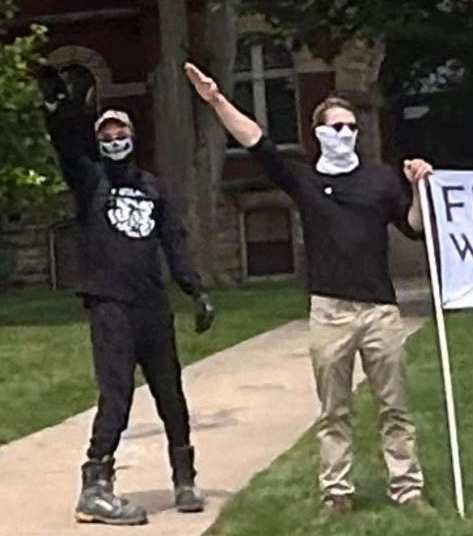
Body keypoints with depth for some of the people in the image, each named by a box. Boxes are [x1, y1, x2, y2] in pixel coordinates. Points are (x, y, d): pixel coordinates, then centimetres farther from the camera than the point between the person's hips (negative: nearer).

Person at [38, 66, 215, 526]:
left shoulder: (151, 187, 15)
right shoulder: (90, 181, 3)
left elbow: (174, 242, 14)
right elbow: (66, 146, -16)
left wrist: (197, 293, 7)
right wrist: (57, 106, -35)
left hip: (153, 306, 5)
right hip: (110, 305, -5)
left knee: (170, 395, 12)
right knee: (116, 396, -13)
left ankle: (184, 481, 25)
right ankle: (94, 491, -11)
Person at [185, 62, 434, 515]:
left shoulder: (381, 179, 9)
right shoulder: (304, 181, 7)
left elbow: (414, 227, 10)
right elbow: (257, 143, -1)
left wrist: (419, 188, -7)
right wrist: (217, 102, -9)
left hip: (380, 308, 0)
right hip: (329, 312, 0)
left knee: (394, 407, 4)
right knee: (333, 412, 5)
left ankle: (408, 489, 11)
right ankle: (336, 493, 12)